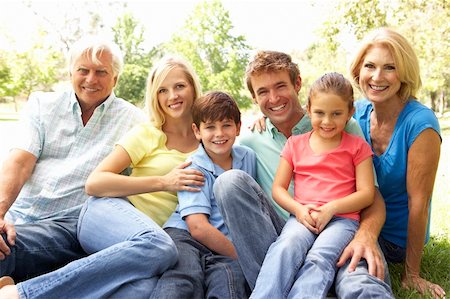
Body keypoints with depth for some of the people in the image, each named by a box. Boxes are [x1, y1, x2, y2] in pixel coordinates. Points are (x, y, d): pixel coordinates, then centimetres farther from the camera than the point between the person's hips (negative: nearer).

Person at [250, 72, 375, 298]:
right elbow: (278, 188, 11)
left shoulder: (357, 146, 12)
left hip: (343, 218, -1)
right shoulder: (295, 144, 16)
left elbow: (367, 193, 3)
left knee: (320, 257, -33)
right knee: (286, 247, -32)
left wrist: (331, 208, -11)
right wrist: (298, 209, -8)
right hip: (303, 217, 1)